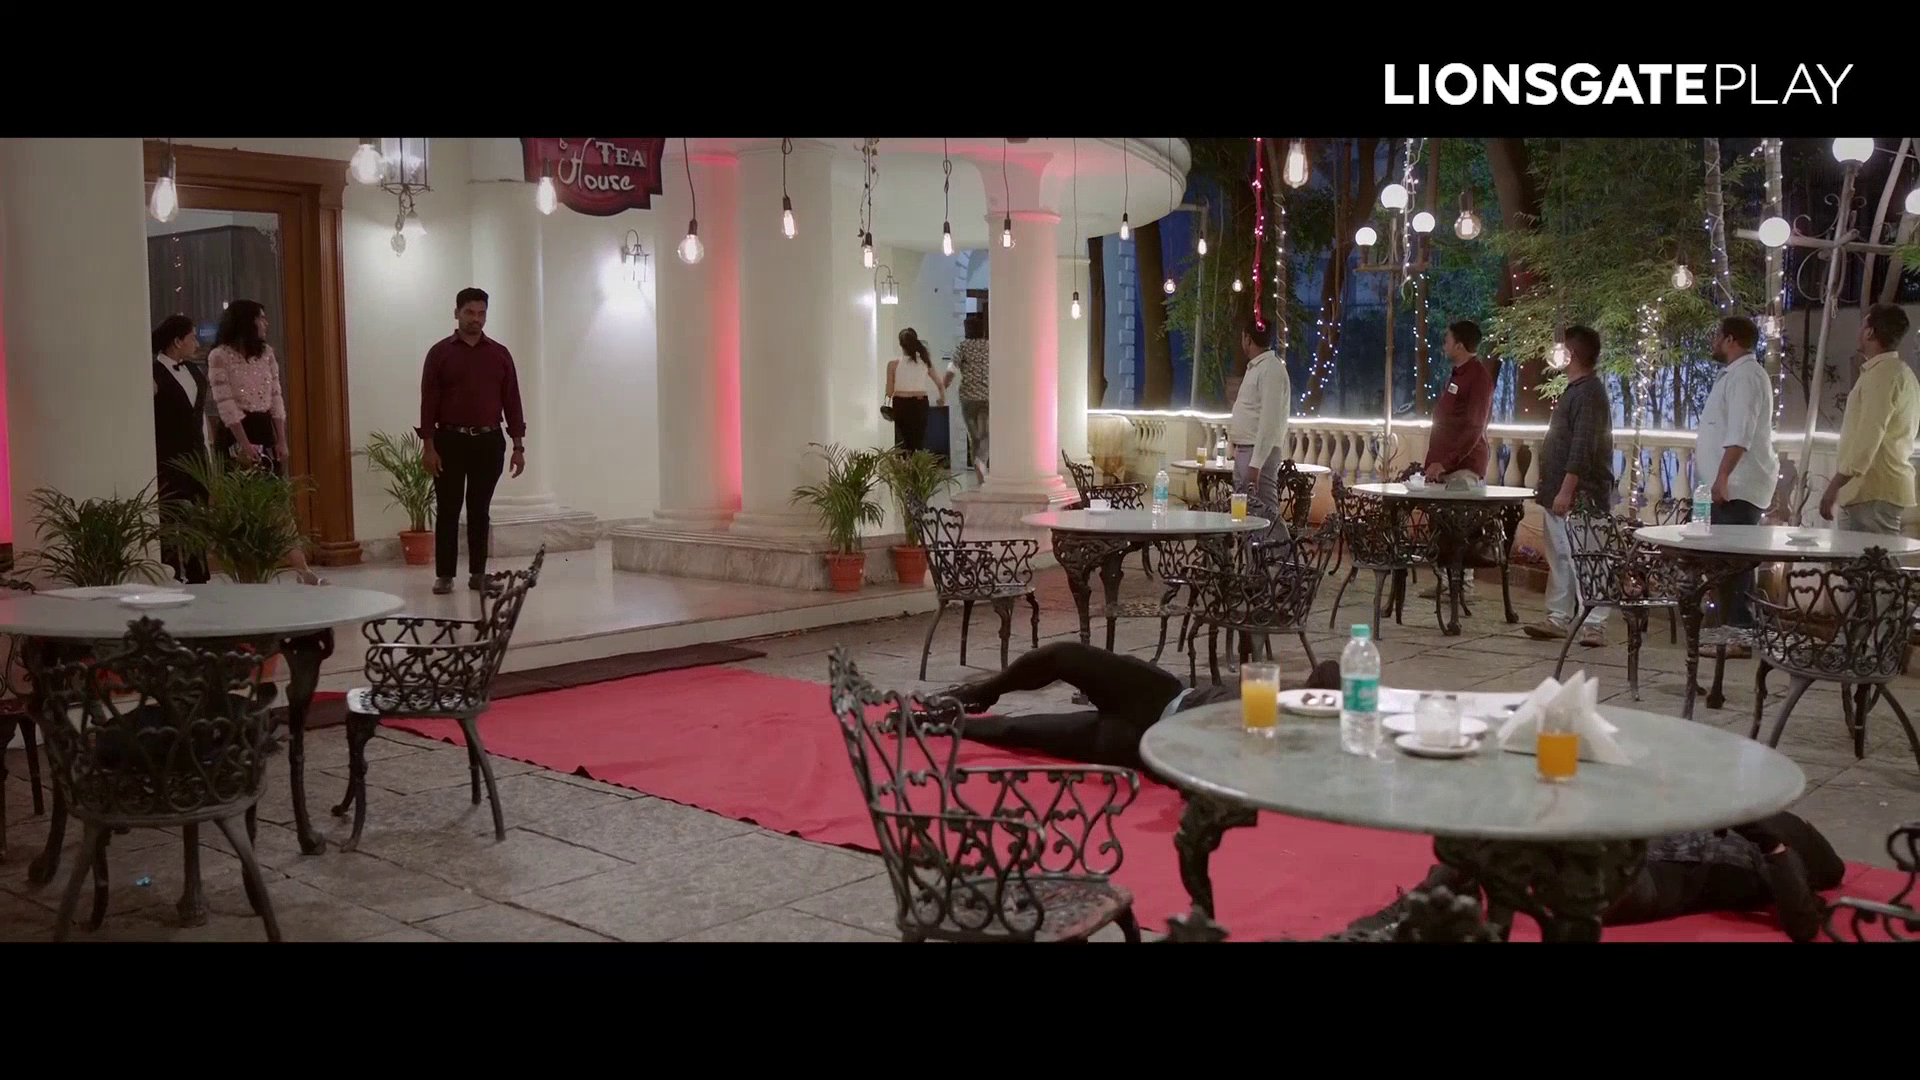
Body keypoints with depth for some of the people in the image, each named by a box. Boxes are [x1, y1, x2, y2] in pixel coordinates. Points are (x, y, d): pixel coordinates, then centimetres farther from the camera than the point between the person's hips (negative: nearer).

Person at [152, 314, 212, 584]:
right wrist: (152, 458, -17)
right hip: (168, 461, -7)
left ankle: (197, 579, 14)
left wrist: (206, 449, 16)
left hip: (196, 457, 7)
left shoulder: (195, 372, 13)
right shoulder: (154, 373, -10)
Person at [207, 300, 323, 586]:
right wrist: (244, 444, -19)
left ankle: (303, 571, 2)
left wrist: (282, 441, 3)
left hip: (265, 431, 6)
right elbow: (225, 404, -14)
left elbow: (276, 398, 9)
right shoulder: (220, 356, -7)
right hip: (236, 433, -5)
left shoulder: (266, 353, 11)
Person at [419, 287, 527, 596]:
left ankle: (478, 574, 13)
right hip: (450, 441, -2)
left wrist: (518, 446, 2)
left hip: (489, 442, 2)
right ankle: (444, 575, 6)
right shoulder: (440, 353, 1)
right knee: (448, 509, 1)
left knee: (479, 509, 7)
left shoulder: (499, 354, 7)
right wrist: (429, 447, -9)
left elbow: (511, 401, 7)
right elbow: (428, 402, -1)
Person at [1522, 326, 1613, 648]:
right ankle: (1559, 618, 18)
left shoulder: (1589, 393, -14)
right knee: (1560, 558, 13)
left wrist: (1567, 490, -25)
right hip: (1559, 494, 10)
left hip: (1579, 497, -10)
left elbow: (1582, 447, -22)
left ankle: (1594, 624, -6)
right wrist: (1549, 488, 22)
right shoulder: (1574, 390, 17)